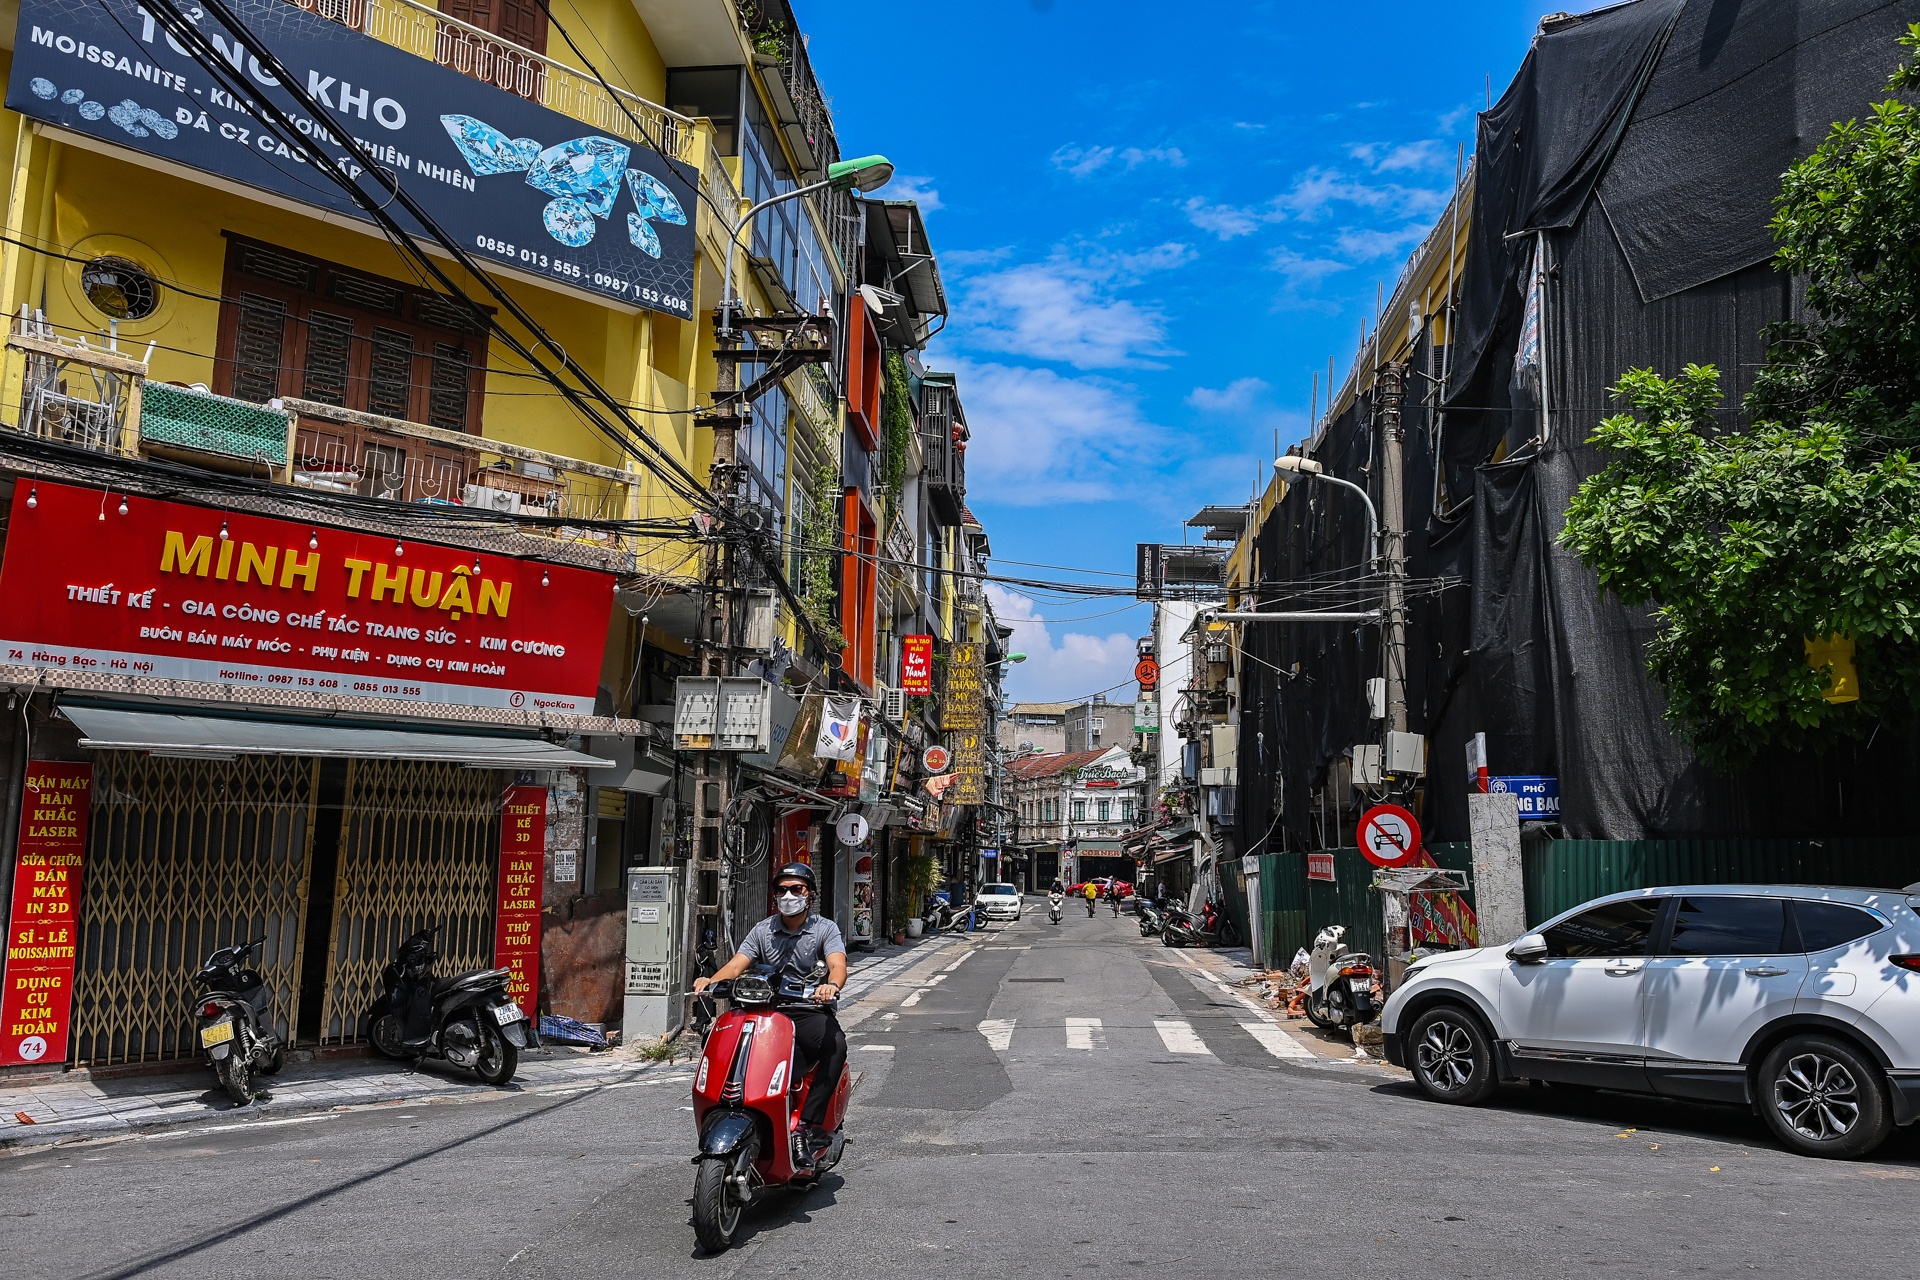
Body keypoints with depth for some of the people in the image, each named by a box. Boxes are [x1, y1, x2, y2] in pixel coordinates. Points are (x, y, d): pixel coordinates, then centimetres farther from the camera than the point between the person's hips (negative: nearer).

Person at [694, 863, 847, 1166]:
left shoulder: (825, 928, 4)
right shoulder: (763, 930, 13)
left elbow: (838, 965, -13)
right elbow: (736, 965, 1)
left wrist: (831, 985, -38)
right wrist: (710, 980, -21)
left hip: (810, 1012, -3)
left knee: (836, 1044, -34)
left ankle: (810, 1123, -32)